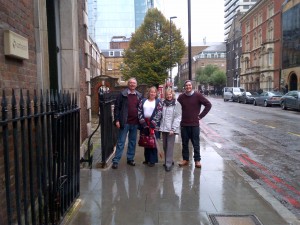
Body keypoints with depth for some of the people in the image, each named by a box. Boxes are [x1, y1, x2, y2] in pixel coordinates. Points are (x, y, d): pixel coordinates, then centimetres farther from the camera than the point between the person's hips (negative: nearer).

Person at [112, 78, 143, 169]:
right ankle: (115, 161, 7)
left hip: (135, 123, 4)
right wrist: (117, 120, -10)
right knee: (121, 142, 1)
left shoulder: (139, 96, 10)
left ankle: (130, 159, 25)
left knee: (133, 142, 13)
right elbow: (117, 107, -4)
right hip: (125, 122, -4)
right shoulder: (122, 94, -2)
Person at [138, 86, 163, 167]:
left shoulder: (158, 102, 1)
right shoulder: (143, 101, 9)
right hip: (144, 124, 3)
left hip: (153, 125, -3)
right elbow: (139, 111, 3)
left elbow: (159, 113, -7)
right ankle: (147, 159, 21)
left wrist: (152, 123, -14)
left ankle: (152, 160, 6)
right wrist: (142, 121, -7)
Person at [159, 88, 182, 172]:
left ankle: (168, 164, 1)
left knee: (170, 147, -5)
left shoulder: (176, 104, -3)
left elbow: (178, 117, -8)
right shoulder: (163, 103, 12)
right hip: (163, 128, 5)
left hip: (171, 129, -5)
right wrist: (160, 126, 5)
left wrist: (173, 129, -15)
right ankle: (168, 161, 26)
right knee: (164, 146, 11)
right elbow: (160, 115, 14)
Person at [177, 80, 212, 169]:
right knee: (184, 143, 10)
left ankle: (197, 160, 13)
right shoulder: (181, 97, 4)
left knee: (196, 144, 2)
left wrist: (201, 115, -6)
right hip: (184, 124, 3)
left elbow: (208, 105, -5)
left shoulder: (198, 95, -5)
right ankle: (185, 159, 22)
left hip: (194, 124, -3)